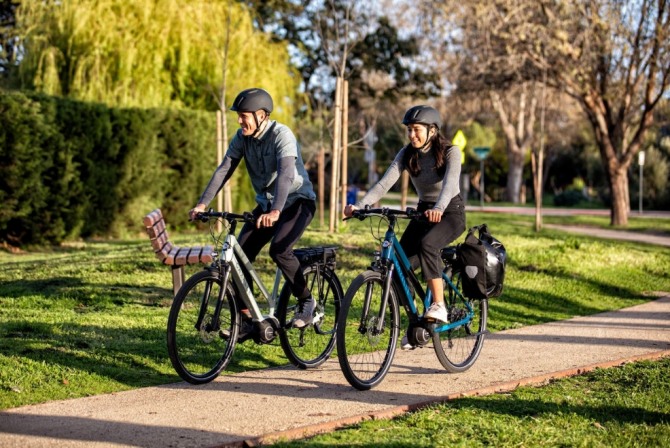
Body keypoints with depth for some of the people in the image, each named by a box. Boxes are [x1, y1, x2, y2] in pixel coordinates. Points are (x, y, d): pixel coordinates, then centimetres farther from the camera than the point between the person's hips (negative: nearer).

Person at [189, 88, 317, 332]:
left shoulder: (281, 135, -23)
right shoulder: (242, 137, -4)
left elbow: (286, 174, -37)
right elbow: (224, 170, -9)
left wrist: (275, 211, -51)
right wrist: (202, 203, -21)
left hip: (297, 201, -6)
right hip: (266, 204, 6)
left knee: (279, 249, -29)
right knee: (240, 254, -7)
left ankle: (306, 301, -8)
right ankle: (246, 317, 3)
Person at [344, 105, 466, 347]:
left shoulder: (450, 152, -15)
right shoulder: (407, 154, -3)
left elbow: (450, 182, -33)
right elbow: (385, 183, -15)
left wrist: (439, 208, -54)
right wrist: (360, 205, -31)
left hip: (450, 212, -5)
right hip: (423, 211, 5)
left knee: (426, 244, -36)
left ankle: (439, 305, -25)